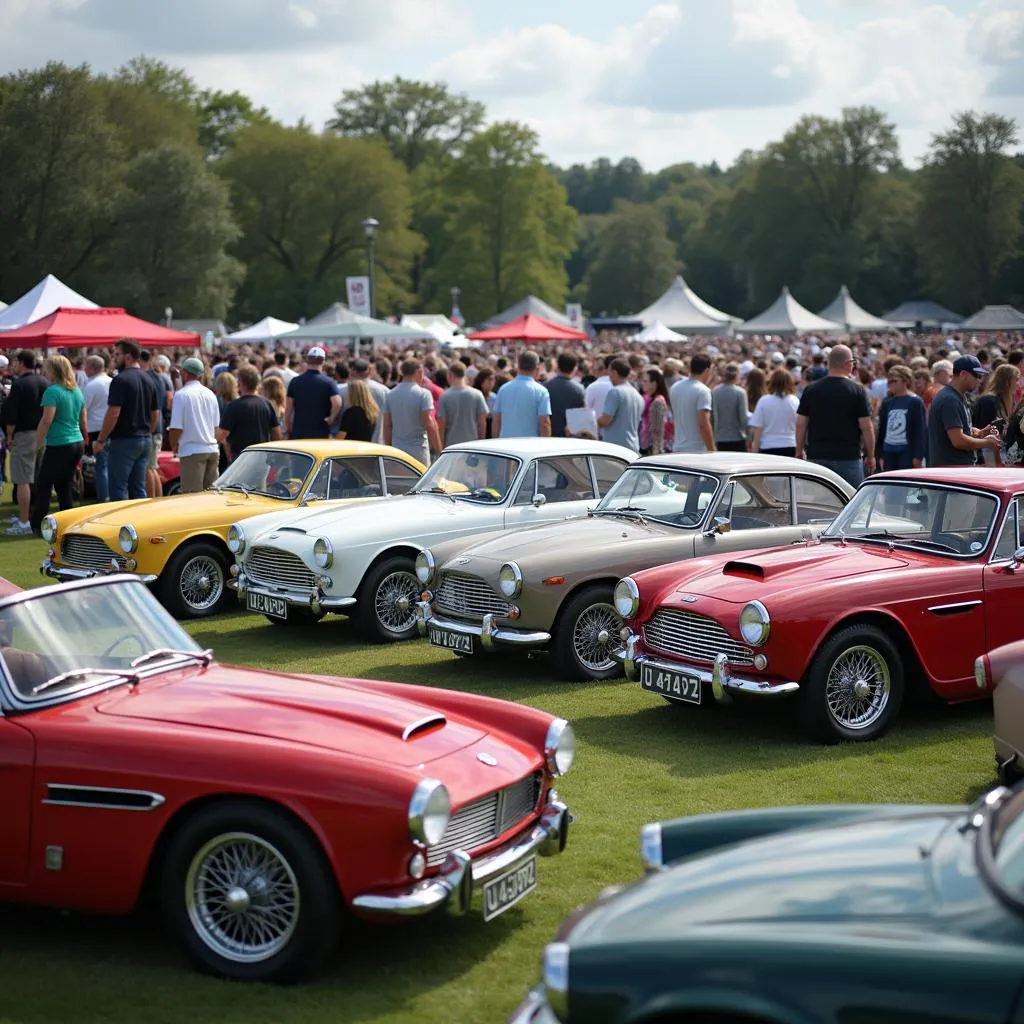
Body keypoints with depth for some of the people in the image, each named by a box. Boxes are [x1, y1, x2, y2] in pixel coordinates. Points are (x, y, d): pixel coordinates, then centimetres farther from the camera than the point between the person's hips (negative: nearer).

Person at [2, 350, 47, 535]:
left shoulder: (19, 384, -12)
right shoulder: (45, 383, 8)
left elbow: (12, 414, -14)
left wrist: (9, 435, -3)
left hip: (24, 435, -7)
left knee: (22, 481, -6)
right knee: (39, 481, 14)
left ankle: (24, 523, -8)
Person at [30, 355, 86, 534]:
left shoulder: (52, 391, -13)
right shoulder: (77, 391, 11)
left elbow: (46, 420, -19)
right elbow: (83, 422, 15)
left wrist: (37, 443, -11)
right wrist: (84, 443, 22)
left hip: (58, 445, -7)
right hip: (77, 444, 7)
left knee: (43, 485, 2)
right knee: (64, 486, 14)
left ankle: (37, 525, 3)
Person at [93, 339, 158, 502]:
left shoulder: (120, 380, -13)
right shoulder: (148, 380, 12)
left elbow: (113, 414, -18)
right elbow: (155, 414, 17)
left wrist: (100, 440, -11)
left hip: (124, 441, -8)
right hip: (145, 441, 8)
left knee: (118, 489, -3)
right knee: (138, 488, 11)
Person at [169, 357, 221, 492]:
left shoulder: (181, 395, -9)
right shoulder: (211, 394, 11)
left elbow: (176, 428, -10)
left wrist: (174, 447, 5)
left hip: (192, 451, -6)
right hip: (213, 450, 6)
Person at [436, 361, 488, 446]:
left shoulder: (444, 396, -7)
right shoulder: (477, 395, -2)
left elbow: (441, 425, -6)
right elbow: (482, 422, 1)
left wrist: (441, 446, 2)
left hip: (451, 444, -2)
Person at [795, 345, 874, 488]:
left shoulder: (811, 390, 2)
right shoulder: (857, 390, -6)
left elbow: (800, 425, 3)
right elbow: (866, 427, -7)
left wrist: (799, 453, 12)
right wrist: (870, 456, 3)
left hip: (816, 456, 3)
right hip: (849, 457, -3)